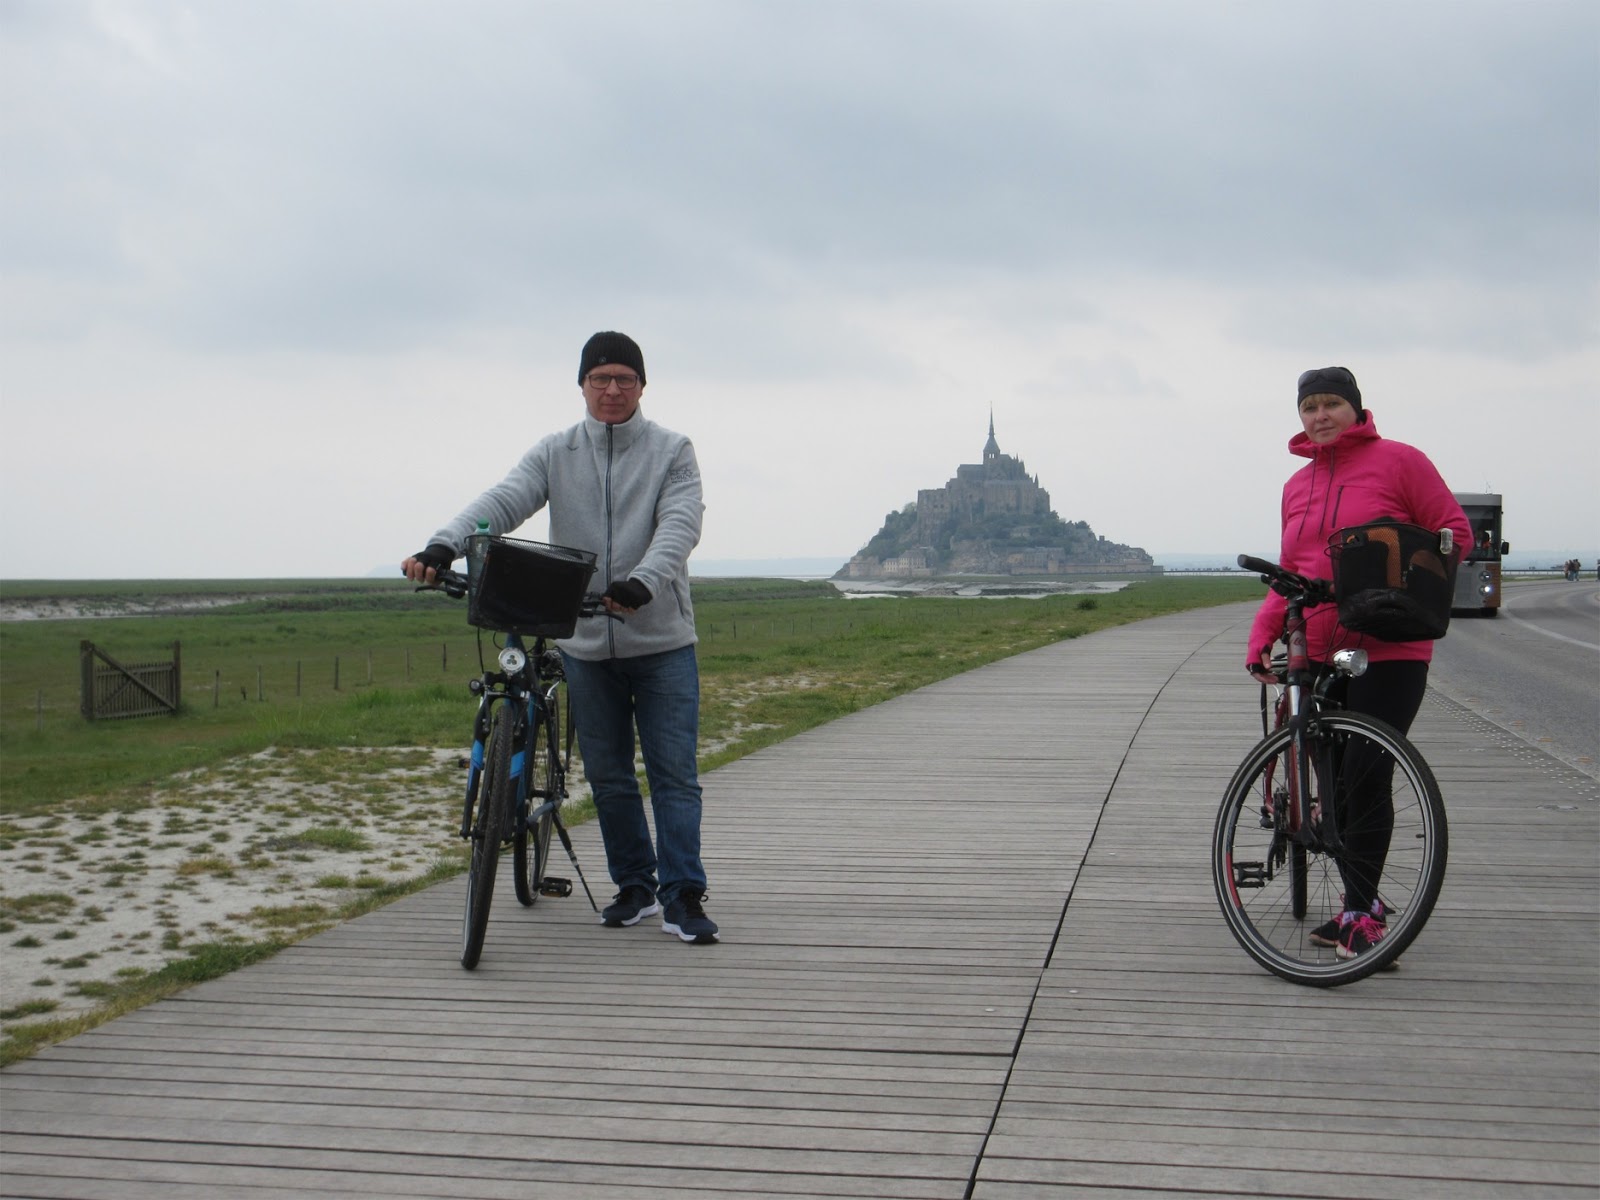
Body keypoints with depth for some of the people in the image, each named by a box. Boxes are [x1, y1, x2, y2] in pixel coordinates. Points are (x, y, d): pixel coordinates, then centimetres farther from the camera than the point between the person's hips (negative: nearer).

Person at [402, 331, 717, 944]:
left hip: (662, 641, -3)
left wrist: (641, 584, -35)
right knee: (607, 776, 10)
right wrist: (444, 545, -29)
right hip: (585, 644, 3)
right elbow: (503, 501, -10)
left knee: (674, 772, -3)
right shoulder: (555, 453, 5)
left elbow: (678, 526, -16)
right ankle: (636, 887, 23)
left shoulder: (672, 451, 0)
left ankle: (683, 896, 1)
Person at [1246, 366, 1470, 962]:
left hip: (1388, 651, -6)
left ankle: (1360, 913, -2)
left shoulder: (1398, 461, -2)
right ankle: (1360, 901, 20)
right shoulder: (1297, 486, 15)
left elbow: (1454, 530, -2)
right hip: (1318, 656, 6)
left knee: (1365, 779, -9)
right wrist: (1262, 633, 5)